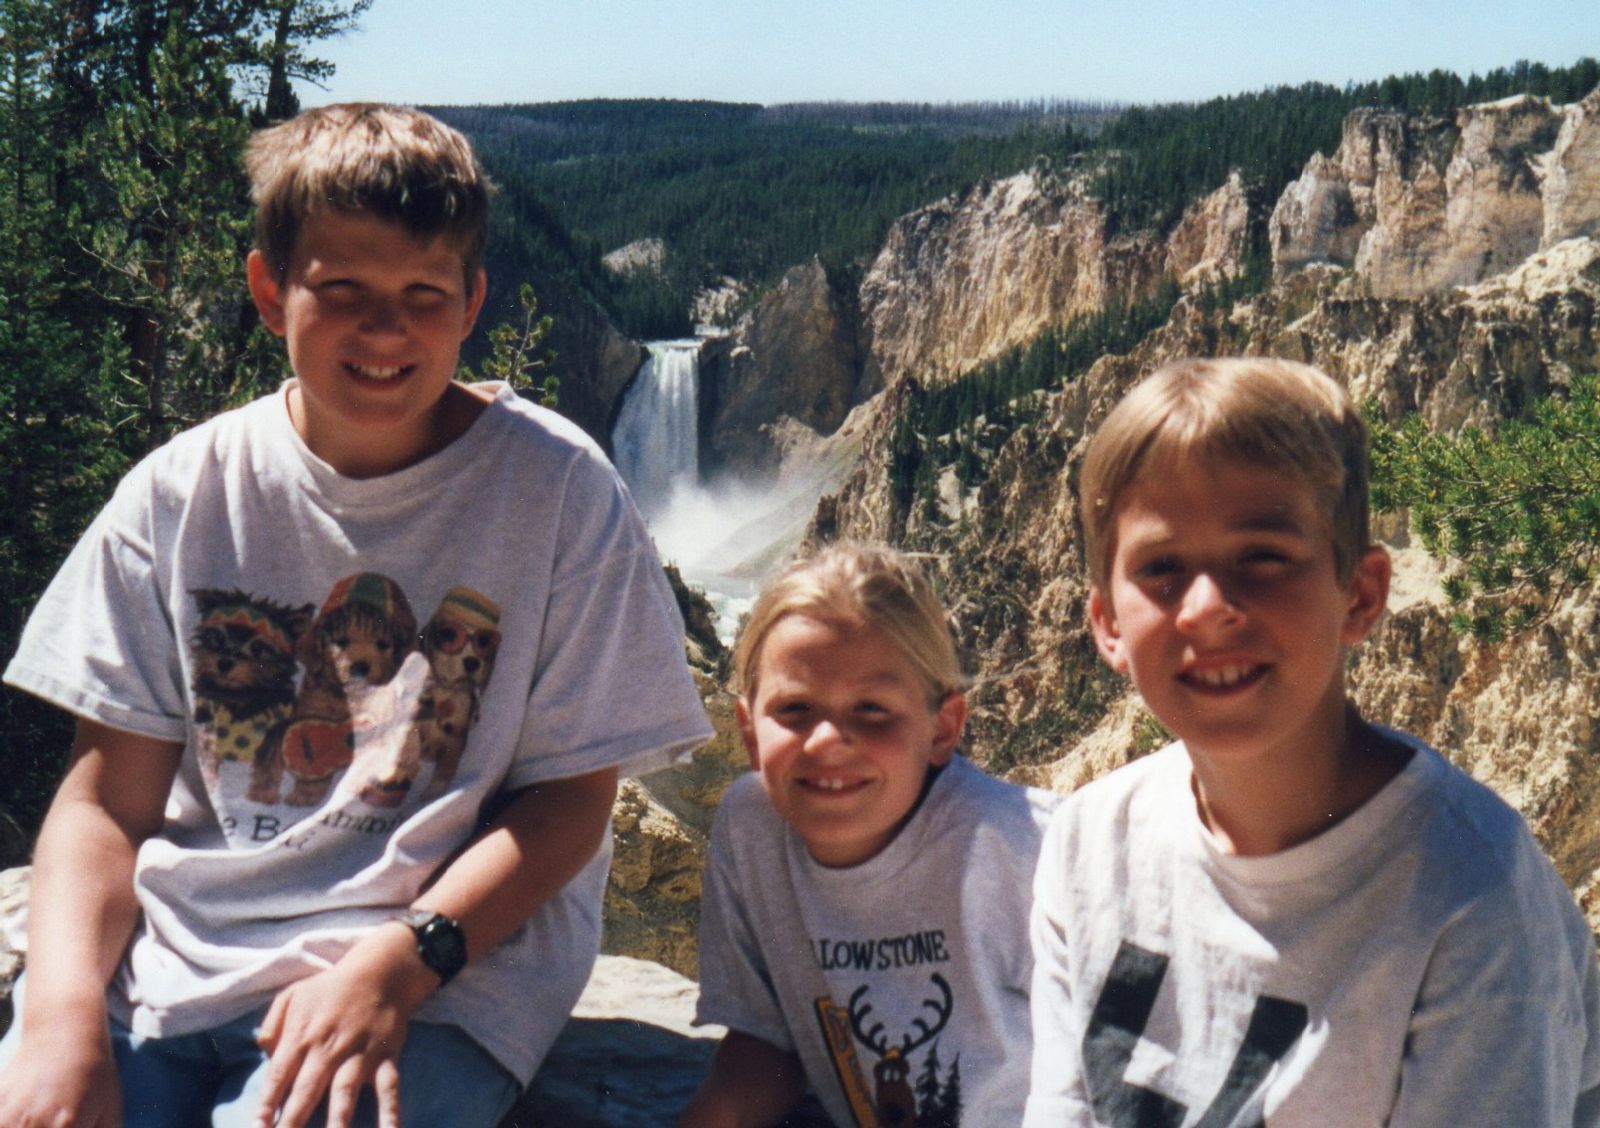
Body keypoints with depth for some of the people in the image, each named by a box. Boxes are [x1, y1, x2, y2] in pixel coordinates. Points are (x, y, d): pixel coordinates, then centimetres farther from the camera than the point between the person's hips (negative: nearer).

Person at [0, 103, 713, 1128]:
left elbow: (570, 795, -1)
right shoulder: (181, 494, 5)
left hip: (440, 974, -2)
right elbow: (108, 799, 6)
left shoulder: (556, 488, -2)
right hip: (157, 961, 3)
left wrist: (398, 963, -16)